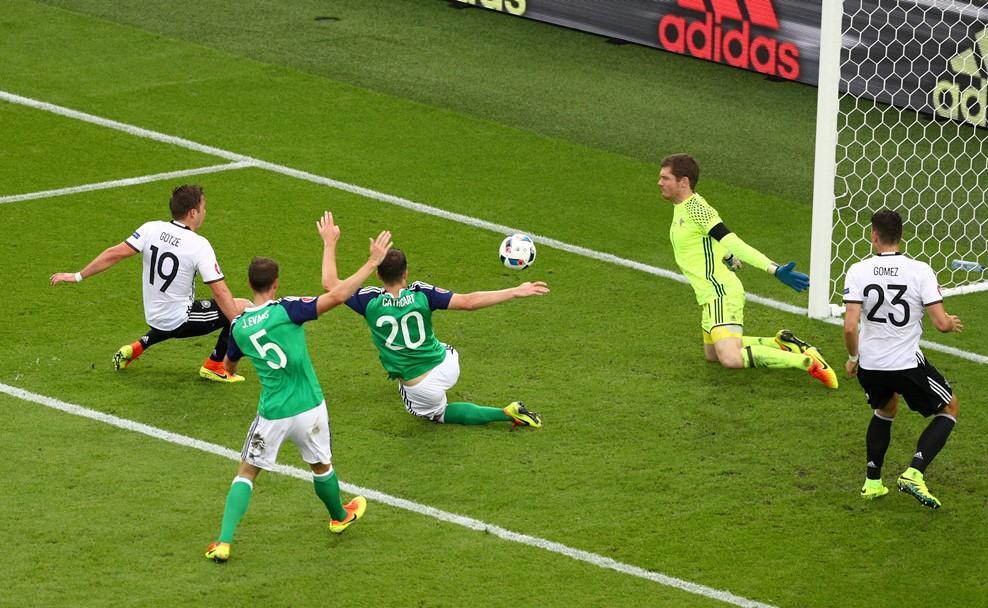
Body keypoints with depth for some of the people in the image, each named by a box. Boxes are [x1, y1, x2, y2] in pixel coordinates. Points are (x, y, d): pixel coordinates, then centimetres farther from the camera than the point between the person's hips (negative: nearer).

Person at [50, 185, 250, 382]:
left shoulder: (151, 229, -8)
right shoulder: (199, 245, -20)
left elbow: (114, 254, -8)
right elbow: (220, 292, -22)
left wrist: (78, 276, 0)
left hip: (153, 318, 7)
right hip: (180, 320, -7)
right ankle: (214, 367, 4)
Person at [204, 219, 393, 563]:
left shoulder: (238, 327, -2)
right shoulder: (285, 311, -15)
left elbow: (228, 366, 17)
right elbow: (336, 296, -23)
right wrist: (373, 261, -18)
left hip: (272, 414, 1)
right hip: (309, 409, -1)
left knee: (246, 474, 12)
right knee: (321, 466, 24)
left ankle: (224, 543, 0)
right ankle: (340, 517, 49)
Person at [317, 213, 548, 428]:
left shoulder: (371, 302, -20)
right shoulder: (421, 294, -18)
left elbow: (330, 283, -10)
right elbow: (468, 302, -22)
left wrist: (330, 243, 0)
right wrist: (515, 292, -19)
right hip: (447, 365, 3)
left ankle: (507, 413, 3)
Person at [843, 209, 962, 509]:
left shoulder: (858, 271, -8)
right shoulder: (920, 271, -11)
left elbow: (850, 327, -13)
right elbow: (941, 323, -13)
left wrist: (853, 358, 6)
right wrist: (951, 323, 11)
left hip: (869, 365, 3)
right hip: (908, 365, -3)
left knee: (886, 410, 34)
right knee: (949, 409, 20)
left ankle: (872, 482, 30)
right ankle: (913, 474, 3)